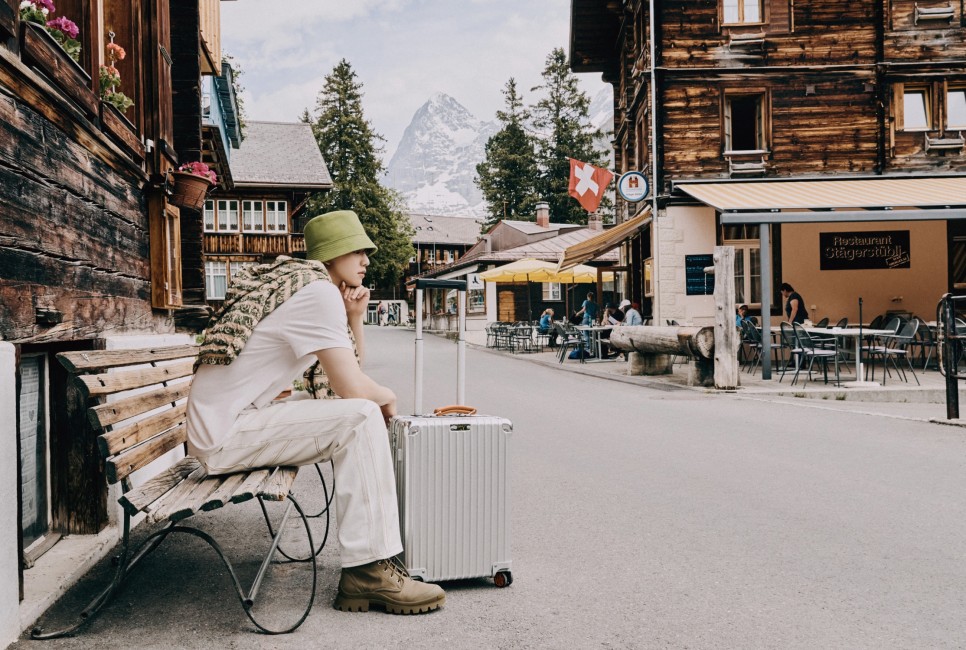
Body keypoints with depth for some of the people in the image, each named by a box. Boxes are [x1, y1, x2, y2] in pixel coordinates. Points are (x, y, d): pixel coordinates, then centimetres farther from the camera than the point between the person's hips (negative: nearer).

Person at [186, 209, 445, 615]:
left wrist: (354, 317, 6)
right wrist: (387, 396, 1)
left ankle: (365, 569, 9)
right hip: (225, 434, -10)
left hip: (235, 422, 10)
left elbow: (351, 369, 21)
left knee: (355, 429, 11)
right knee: (362, 418, -19)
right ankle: (370, 569, -13)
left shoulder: (305, 286, 17)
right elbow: (351, 388, -20)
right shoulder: (318, 290, -14)